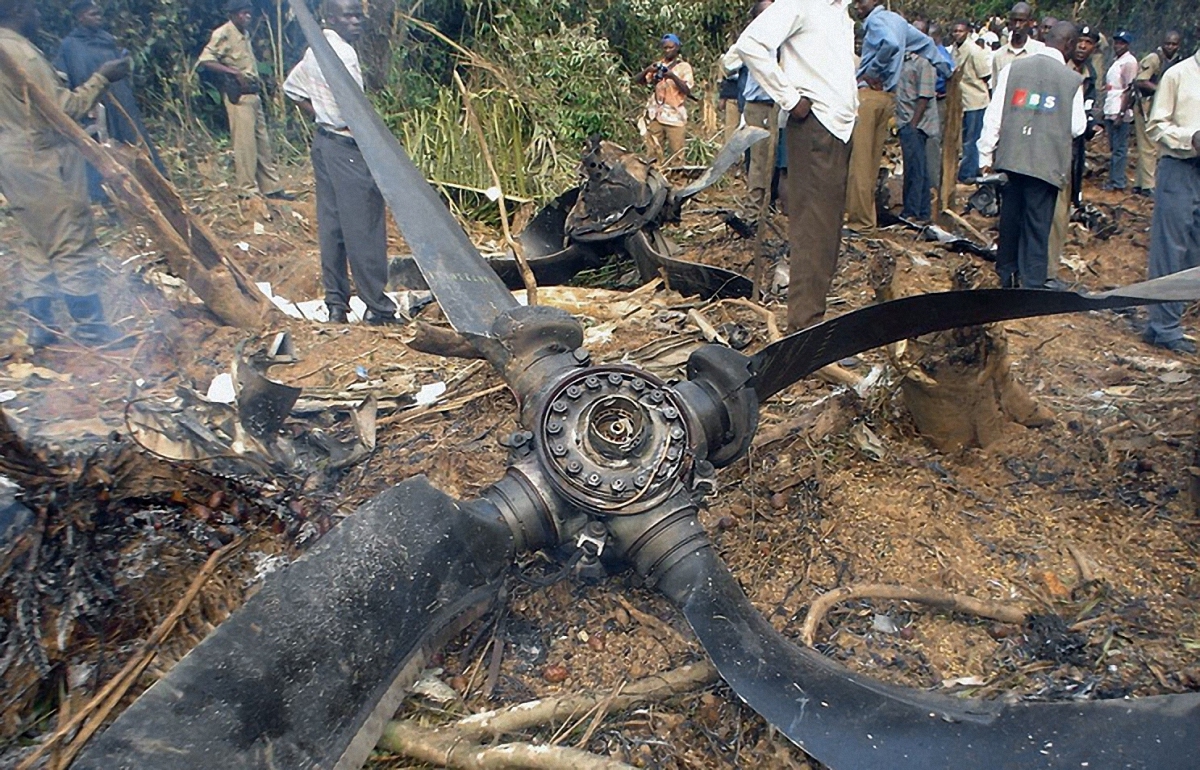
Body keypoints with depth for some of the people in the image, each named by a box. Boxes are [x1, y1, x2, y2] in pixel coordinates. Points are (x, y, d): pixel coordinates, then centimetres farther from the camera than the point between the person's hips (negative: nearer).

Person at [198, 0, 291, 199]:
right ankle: (247, 191, -1)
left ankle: (271, 187, 16)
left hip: (253, 94, 9)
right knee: (245, 143, -6)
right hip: (238, 95, -8)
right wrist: (234, 73, -19)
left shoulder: (244, 35, 17)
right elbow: (205, 60, -15)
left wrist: (255, 82, 5)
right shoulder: (223, 34, -7)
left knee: (262, 142, 10)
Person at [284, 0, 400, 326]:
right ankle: (378, 308, 2)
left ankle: (336, 304, 18)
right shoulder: (343, 54, -17)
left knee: (330, 224, 11)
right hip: (347, 147, -10)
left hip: (323, 141, 10)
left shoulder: (316, 50, 13)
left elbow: (292, 88, 24)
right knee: (364, 228, -5)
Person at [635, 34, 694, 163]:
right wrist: (647, 70, -12)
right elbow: (637, 80, 7)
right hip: (655, 116, 3)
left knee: (677, 155, -4)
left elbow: (687, 91, -8)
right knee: (653, 154, 2)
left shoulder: (684, 67, 4)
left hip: (675, 117, -3)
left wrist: (673, 77, -22)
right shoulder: (657, 65, 14)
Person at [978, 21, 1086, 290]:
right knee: (1037, 223, 3)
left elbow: (994, 115, -1)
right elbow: (1077, 127, -2)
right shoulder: (1072, 79, -3)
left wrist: (986, 154, 5)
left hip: (1012, 156, 3)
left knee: (1010, 216, 15)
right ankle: (1032, 283, 7)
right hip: (1047, 162, -2)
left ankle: (1006, 273, 27)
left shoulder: (1013, 68, 1)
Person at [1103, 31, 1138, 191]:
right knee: (1114, 147, 13)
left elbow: (1129, 91, -14)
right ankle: (1115, 178, 19)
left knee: (1119, 148, -5)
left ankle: (1117, 182, -2)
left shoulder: (1129, 62, -9)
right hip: (1110, 112, 9)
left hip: (1120, 112, -9)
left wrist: (1121, 114, -19)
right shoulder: (1116, 61, 18)